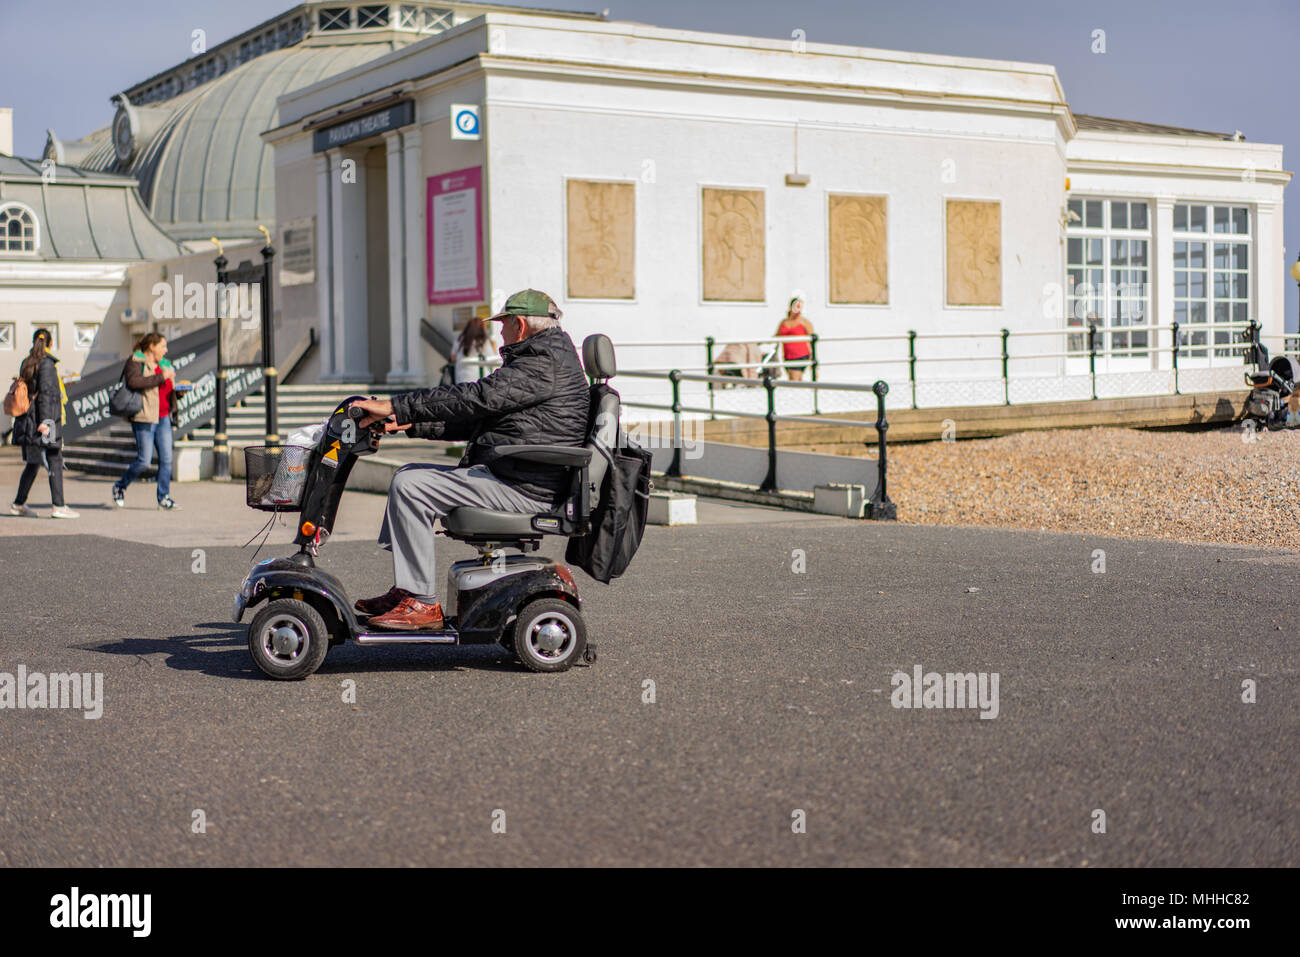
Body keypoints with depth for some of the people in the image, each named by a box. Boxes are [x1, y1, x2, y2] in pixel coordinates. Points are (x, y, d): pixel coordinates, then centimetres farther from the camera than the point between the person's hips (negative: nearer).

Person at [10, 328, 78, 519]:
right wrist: (45, 420, -19)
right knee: (55, 462, -6)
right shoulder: (47, 364, -10)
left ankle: (18, 504, 18)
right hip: (41, 419, -8)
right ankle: (58, 506, -11)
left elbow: (26, 390, 16)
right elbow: (45, 393, -16)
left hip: (28, 421, 8)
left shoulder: (27, 363, 13)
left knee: (33, 463, 15)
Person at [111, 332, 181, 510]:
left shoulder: (163, 364, 16)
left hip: (163, 418, 7)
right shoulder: (135, 362, -8)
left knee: (166, 458, 0)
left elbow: (170, 387, 28)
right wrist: (161, 377, -26)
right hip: (144, 419, -7)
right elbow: (134, 382, -27)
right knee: (144, 461, -6)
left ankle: (164, 497, 5)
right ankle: (120, 487, 16)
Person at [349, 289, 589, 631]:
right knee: (409, 475, 14)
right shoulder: (541, 359, 21)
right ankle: (405, 590, 12)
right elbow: (477, 419, 21)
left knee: (410, 486, -16)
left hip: (522, 488, -11)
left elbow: (475, 398, -22)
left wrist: (395, 407, -20)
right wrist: (408, 423, 13)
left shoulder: (545, 365, -14)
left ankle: (423, 604, -14)